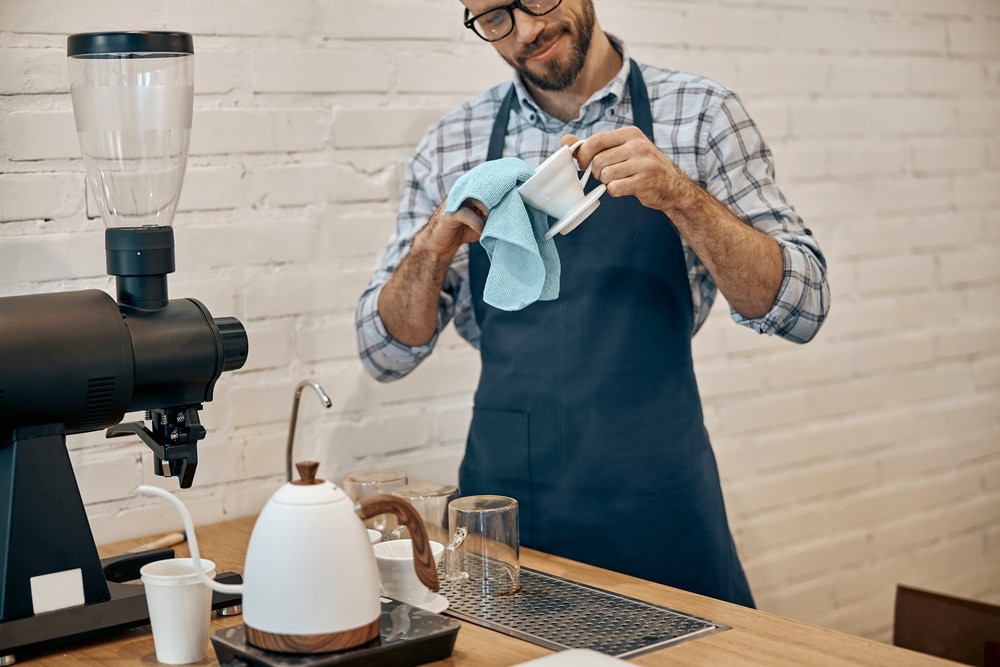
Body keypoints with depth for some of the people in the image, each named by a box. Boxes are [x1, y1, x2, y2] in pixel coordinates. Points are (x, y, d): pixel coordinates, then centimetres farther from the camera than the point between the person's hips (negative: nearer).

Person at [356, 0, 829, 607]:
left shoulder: (700, 117, -2)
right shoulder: (453, 145, 3)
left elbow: (801, 307, -9)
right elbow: (388, 350, 4)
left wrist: (679, 194, -23)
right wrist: (434, 246, -15)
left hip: (657, 503, -1)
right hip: (503, 493, 2)